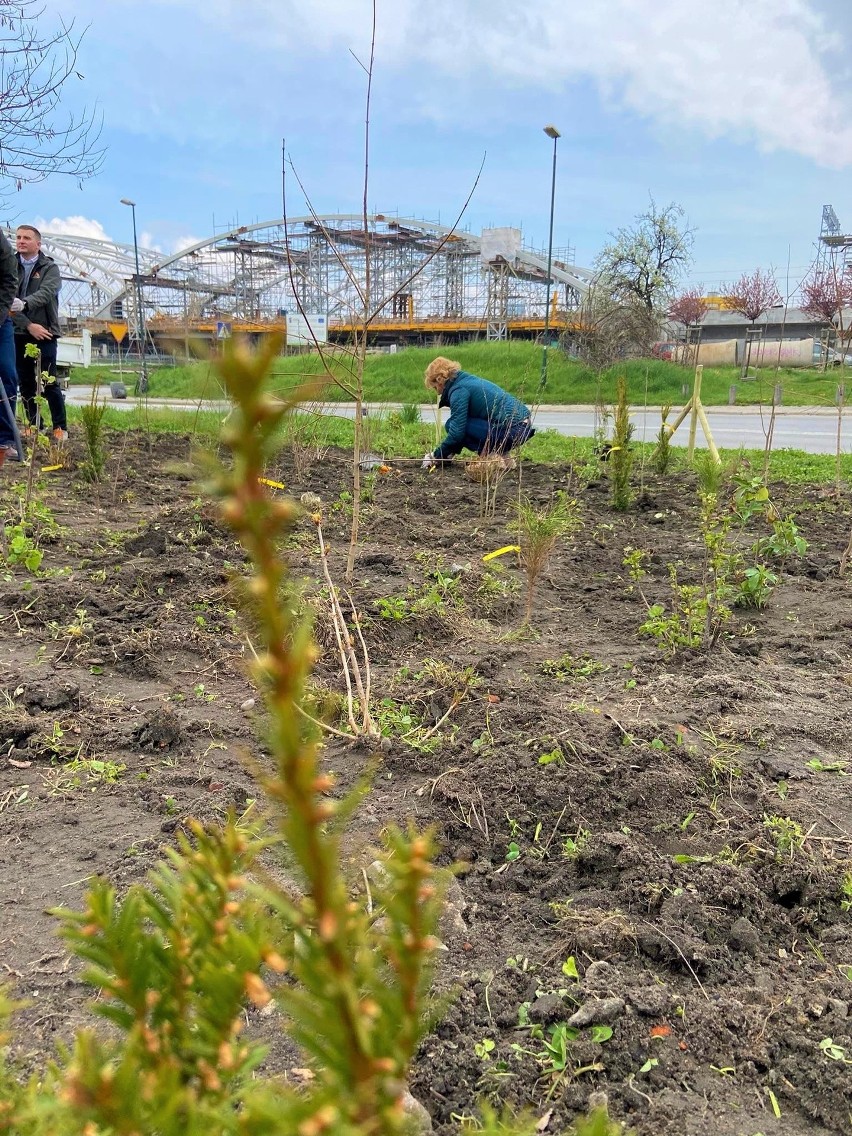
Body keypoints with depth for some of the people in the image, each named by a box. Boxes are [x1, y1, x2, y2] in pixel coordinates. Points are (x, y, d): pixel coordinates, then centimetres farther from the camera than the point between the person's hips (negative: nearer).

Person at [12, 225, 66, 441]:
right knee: (26, 384, 7)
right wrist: (28, 325, -15)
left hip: (44, 333, -3)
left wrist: (23, 303, -36)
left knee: (49, 383, -4)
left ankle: (60, 427, 3)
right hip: (18, 334, 3)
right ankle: (34, 425, 15)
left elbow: (46, 294, -17)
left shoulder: (50, 267, 1)